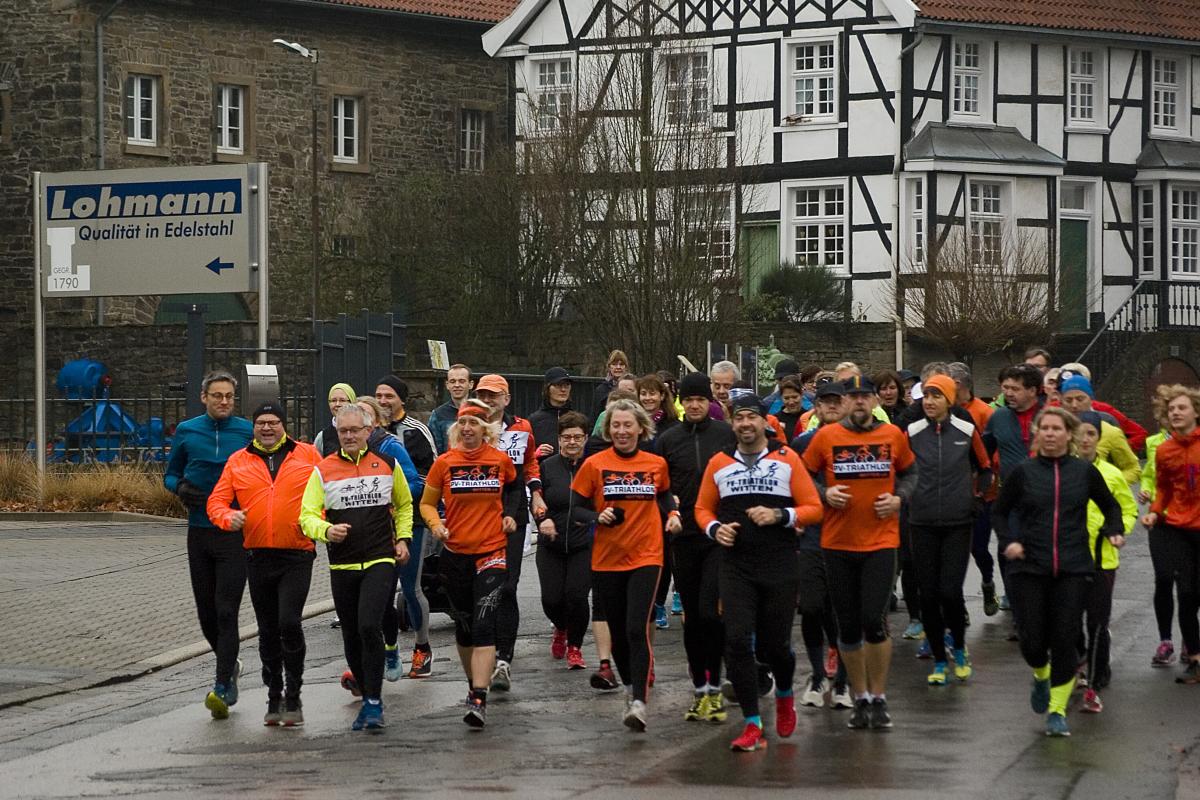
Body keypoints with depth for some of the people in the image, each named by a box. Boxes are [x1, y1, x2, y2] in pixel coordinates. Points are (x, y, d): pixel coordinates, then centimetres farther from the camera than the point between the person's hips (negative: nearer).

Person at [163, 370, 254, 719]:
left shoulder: (248, 432, -1)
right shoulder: (186, 432, 6)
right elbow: (171, 474, 15)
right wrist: (180, 488, -7)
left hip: (235, 534, -3)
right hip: (199, 532, 3)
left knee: (226, 612, -12)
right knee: (206, 613, 11)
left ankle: (222, 687, -14)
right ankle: (230, 665, 35)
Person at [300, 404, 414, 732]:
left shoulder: (388, 465, 7)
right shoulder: (323, 470, 3)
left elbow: (404, 504, 23)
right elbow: (308, 515, -2)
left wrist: (402, 538, 10)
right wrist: (327, 530, -22)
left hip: (381, 561, -2)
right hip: (342, 566, 2)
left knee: (369, 626, -19)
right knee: (351, 636, 9)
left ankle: (373, 703, -14)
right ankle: (365, 688, 29)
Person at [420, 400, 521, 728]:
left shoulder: (501, 460, 0)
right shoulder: (444, 463, -1)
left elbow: (514, 486, 22)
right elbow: (427, 503, 9)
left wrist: (510, 514, 5)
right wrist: (435, 524, -11)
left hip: (491, 552, -2)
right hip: (455, 553, 2)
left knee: (483, 624, -15)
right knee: (463, 624, 13)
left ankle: (479, 699, -22)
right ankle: (475, 682, 35)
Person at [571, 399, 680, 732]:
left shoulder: (656, 464, 4)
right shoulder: (594, 465, -2)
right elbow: (576, 508, 2)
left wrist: (671, 514, 2)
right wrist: (598, 517, -16)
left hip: (646, 557, -1)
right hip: (606, 560, 1)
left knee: (637, 629, -16)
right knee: (617, 631, 11)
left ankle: (639, 703, -21)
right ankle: (630, 688, 34)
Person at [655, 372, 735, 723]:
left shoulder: (728, 434, 2)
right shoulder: (668, 440, 7)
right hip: (684, 538, 3)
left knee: (710, 611, -14)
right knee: (692, 617, 9)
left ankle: (714, 688, -6)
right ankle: (699, 689, 18)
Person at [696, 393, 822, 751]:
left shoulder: (787, 459, 2)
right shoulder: (718, 463, 8)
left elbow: (813, 508, 1)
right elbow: (703, 508, 17)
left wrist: (779, 516, -14)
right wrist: (715, 529, -3)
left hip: (779, 565, -1)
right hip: (735, 565, 1)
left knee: (775, 644, 4)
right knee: (737, 641, -12)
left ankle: (784, 694, 39)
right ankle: (753, 726, -6)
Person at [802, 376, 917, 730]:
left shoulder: (893, 435, 2)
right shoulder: (826, 436, -1)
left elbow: (909, 472, 18)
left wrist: (898, 498, 0)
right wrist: (825, 493, -11)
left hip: (881, 541, -1)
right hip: (837, 542, 1)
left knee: (874, 621, -10)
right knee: (848, 625, 7)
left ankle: (878, 698, 5)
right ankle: (860, 698, 21)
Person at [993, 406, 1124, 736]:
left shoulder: (1084, 472, 4)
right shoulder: (1023, 472, 2)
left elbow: (1110, 506, 19)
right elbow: (999, 512, 12)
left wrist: (1114, 531, 2)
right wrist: (1009, 541, -4)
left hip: (1073, 570, 0)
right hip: (1028, 570, 0)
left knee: (1065, 641, -5)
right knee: (1031, 641, -2)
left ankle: (1057, 710, 8)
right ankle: (1041, 677, 34)